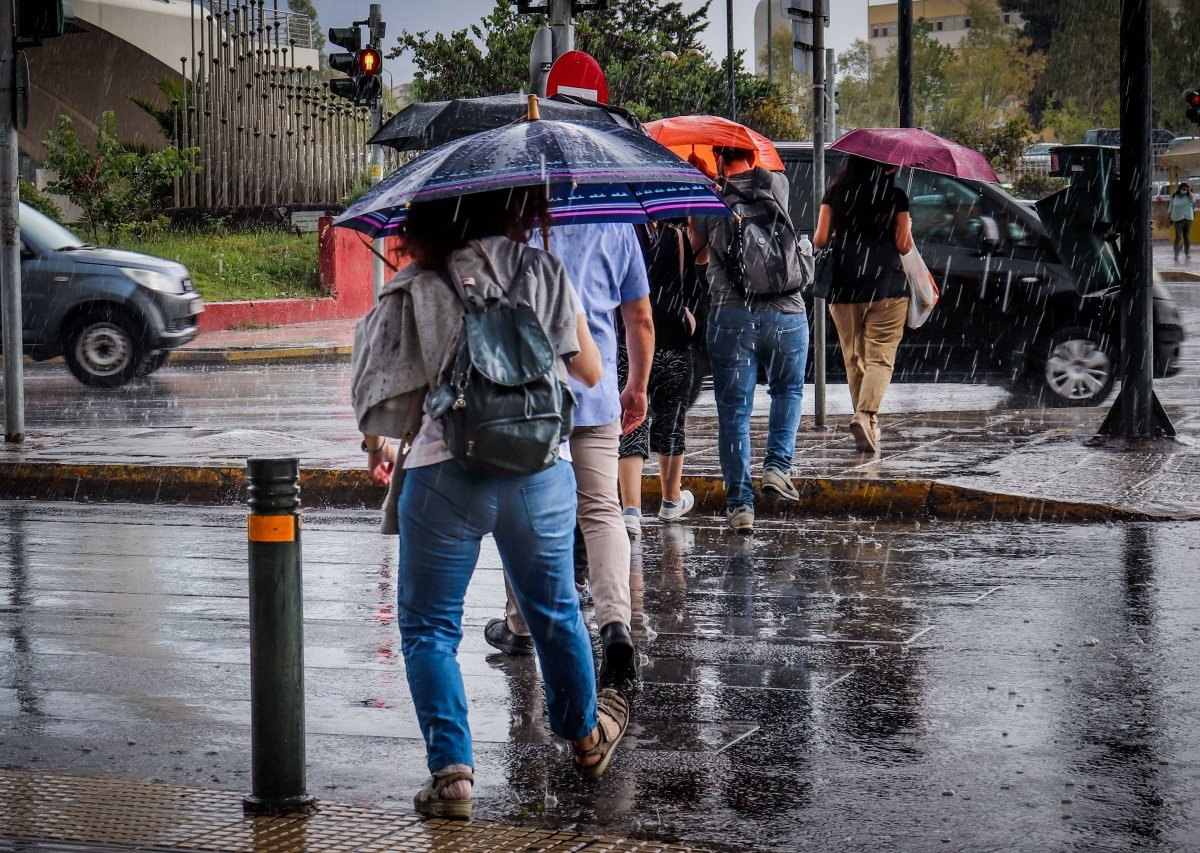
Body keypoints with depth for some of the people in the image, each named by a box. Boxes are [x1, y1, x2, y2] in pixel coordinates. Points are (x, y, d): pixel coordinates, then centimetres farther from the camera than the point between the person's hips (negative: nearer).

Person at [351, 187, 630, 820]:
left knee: (427, 628, 9)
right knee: (555, 612, 23)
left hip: (444, 476, -2)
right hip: (540, 470, 2)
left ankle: (451, 770, -3)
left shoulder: (413, 289, 1)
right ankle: (586, 736, 42)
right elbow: (590, 373, 9)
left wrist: (376, 446, 21)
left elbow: (376, 390, 1)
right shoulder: (543, 273, 4)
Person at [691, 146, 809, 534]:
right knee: (788, 391, 24)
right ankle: (777, 466, 7)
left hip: (730, 315, -1)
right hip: (785, 313, 1)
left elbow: (691, 250, 14)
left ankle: (739, 502, 4)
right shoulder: (777, 184, 7)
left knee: (733, 411, 5)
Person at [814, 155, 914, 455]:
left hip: (843, 288, 2)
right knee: (881, 357, -4)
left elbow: (820, 240, 2)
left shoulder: (835, 193, 6)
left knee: (854, 359, 12)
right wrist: (907, 228, 21)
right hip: (887, 285, -2)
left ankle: (868, 429, 15)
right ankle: (866, 413, -27)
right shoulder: (895, 195, 1)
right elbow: (904, 245, 0)